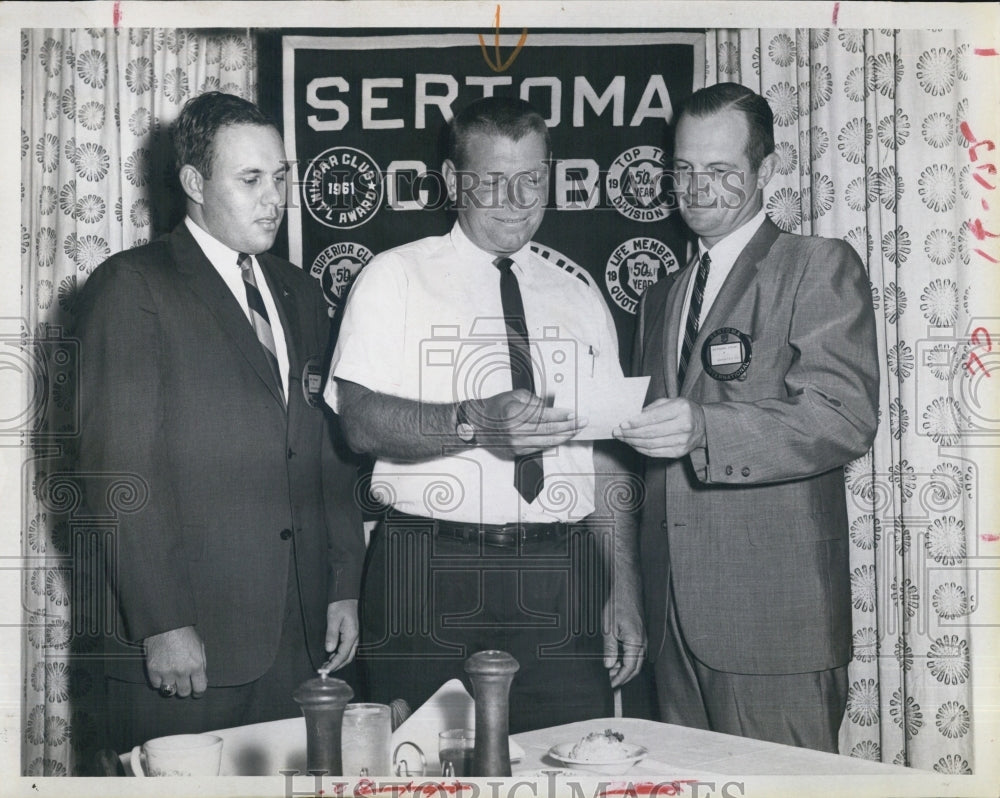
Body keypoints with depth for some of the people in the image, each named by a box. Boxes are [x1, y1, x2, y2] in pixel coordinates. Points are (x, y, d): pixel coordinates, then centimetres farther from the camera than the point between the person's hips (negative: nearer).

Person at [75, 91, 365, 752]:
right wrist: (161, 624, -16)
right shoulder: (131, 287, -5)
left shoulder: (301, 294, 16)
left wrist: (345, 587, 11)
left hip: (302, 634, 6)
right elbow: (117, 467, -11)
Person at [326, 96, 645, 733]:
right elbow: (360, 420, -9)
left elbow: (605, 459, 13)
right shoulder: (396, 279, 5)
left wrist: (624, 590, 5)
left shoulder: (580, 301, 16)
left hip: (560, 585, 3)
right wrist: (475, 423, -24)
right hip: (429, 579, -3)